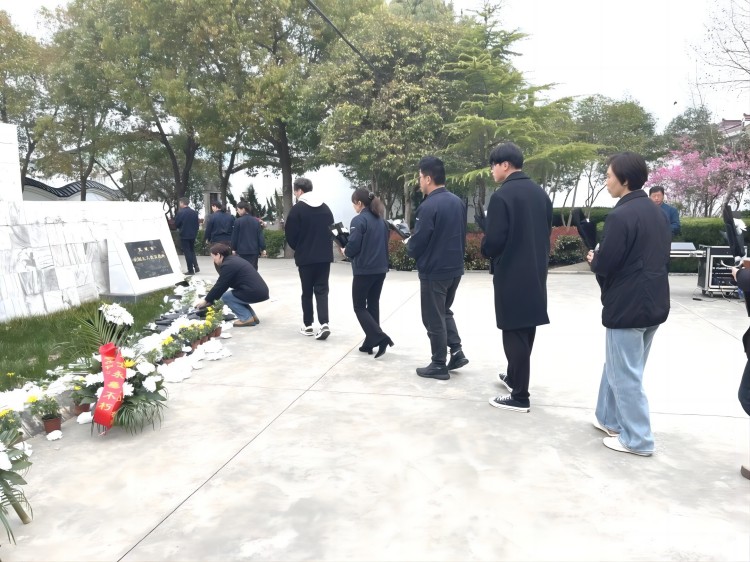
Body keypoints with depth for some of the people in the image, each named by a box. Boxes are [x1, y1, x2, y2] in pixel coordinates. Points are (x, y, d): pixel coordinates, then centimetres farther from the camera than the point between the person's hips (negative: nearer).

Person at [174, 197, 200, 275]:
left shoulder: (180, 212, -13)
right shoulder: (194, 212, 2)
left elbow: (176, 224, -8)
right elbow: (197, 223, 6)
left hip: (184, 235, -5)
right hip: (193, 235, 5)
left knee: (187, 252, 1)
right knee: (192, 251, 20)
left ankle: (190, 270, 2)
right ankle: (196, 266, 8)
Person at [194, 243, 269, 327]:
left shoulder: (227, 265, -10)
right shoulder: (234, 259, 19)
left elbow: (220, 286, -7)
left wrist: (206, 301, 4)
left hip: (255, 293, -9)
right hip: (262, 291, 9)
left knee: (225, 296, 3)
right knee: (232, 295, 23)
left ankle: (247, 318, -3)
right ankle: (252, 315, 17)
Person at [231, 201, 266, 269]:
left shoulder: (238, 221, -7)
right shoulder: (256, 221, 4)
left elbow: (234, 237, -3)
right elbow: (260, 236, 4)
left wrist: (234, 249, 7)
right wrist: (263, 248, 7)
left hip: (242, 251, -3)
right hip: (254, 250, 3)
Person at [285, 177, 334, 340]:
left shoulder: (297, 209, -8)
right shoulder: (325, 208, 7)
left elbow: (290, 235, -6)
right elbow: (332, 230, 12)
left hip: (305, 257, -3)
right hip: (325, 256, 4)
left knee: (307, 292, 9)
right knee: (322, 290, 4)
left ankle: (308, 325, 16)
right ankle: (324, 323, -10)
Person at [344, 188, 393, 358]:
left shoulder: (359, 220, -13)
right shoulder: (381, 220, 11)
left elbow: (353, 246, -17)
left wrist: (346, 251, 3)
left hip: (364, 270, -7)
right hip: (380, 269, 7)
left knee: (359, 307, 4)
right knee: (373, 305, 13)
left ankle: (380, 337, -10)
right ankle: (370, 343, 17)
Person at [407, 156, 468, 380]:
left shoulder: (428, 206, -20)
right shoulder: (458, 202, 5)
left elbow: (416, 245, -17)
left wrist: (408, 244, 5)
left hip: (434, 271, -8)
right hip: (455, 268, 8)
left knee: (434, 319, 5)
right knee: (445, 312, 24)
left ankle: (439, 365, 14)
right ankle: (456, 351, 17)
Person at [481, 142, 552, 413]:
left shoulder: (502, 196, -16)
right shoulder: (540, 193, 7)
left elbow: (494, 240, -19)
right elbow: (547, 231, 13)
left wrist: (486, 251, 2)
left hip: (511, 274, -8)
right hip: (535, 272, 8)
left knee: (514, 333, 0)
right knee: (525, 330, 19)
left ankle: (520, 397, 7)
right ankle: (514, 377, 37)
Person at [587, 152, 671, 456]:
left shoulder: (621, 215, -19)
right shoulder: (656, 213, 10)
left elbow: (604, 266, -20)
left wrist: (594, 259, 3)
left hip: (627, 306, -9)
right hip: (653, 303, 9)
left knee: (625, 374, 3)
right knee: (618, 366, 21)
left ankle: (637, 439, 13)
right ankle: (610, 419, 33)